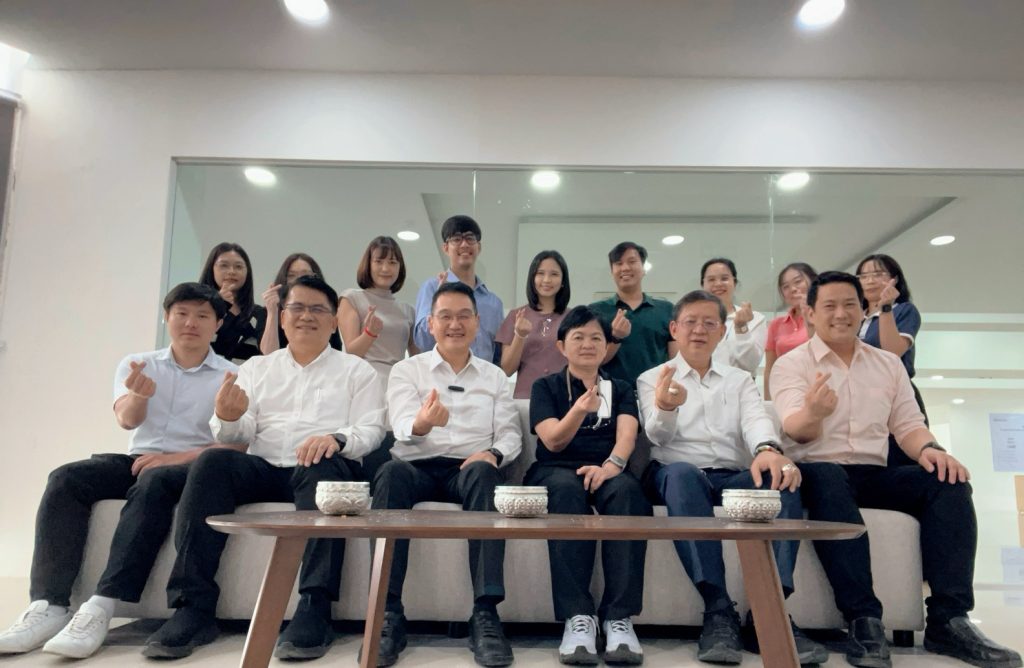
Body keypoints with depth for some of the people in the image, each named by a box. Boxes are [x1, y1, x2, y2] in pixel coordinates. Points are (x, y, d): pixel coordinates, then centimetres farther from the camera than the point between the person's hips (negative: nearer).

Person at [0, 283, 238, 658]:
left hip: (191, 467, -3)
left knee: (152, 484, -36)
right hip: (138, 459, 4)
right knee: (65, 479, -23)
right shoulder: (137, 365, 12)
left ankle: (102, 607, -41)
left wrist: (178, 457, -20)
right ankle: (49, 605, -28)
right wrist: (139, 394, -31)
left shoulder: (232, 377, 3)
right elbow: (127, 419, -6)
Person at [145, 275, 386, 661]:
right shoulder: (256, 367, 22)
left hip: (326, 467, -2)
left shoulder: (356, 371, 15)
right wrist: (227, 418, -14)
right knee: (213, 462, -27)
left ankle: (314, 610, -39)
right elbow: (241, 436, 11)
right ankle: (193, 608, -27)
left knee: (321, 468, -36)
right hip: (264, 467, 3)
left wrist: (337, 438, -21)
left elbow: (371, 431, 2)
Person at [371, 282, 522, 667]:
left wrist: (494, 452, -13)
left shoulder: (494, 376, 20)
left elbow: (511, 433, 12)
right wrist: (421, 423, -31)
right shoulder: (407, 370, 12)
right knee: (391, 472, -36)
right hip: (419, 466, -1)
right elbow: (403, 428, -5)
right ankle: (389, 615, -34)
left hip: (469, 469, 1)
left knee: (482, 473, -36)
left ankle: (485, 615, -38)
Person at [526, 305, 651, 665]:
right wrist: (579, 410, -21)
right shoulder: (545, 386, 14)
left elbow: (627, 435, 0)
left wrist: (611, 465, -23)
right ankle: (578, 617, -40)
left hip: (607, 470, 2)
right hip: (556, 471, -1)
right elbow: (553, 441, 0)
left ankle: (619, 618, -37)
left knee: (627, 491, -35)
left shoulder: (621, 389, 19)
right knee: (568, 490, -38)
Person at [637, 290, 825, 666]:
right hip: (678, 473, -2)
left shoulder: (740, 380, 23)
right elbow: (658, 436, -3)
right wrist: (665, 408, -29)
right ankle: (718, 610, -39)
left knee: (781, 476, -30)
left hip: (735, 476, 3)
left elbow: (755, 419, 1)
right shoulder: (651, 379, 15)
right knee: (683, 473, -38)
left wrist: (767, 449, -25)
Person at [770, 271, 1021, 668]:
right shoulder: (791, 364, 3)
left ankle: (948, 621, -21)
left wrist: (928, 449, -12)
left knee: (947, 480, -21)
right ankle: (864, 621, -37)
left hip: (874, 474, 5)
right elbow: (795, 430, -12)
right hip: (820, 471, -4)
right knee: (828, 478, -38)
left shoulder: (889, 364, 18)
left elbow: (907, 424, 13)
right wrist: (812, 413, -37)